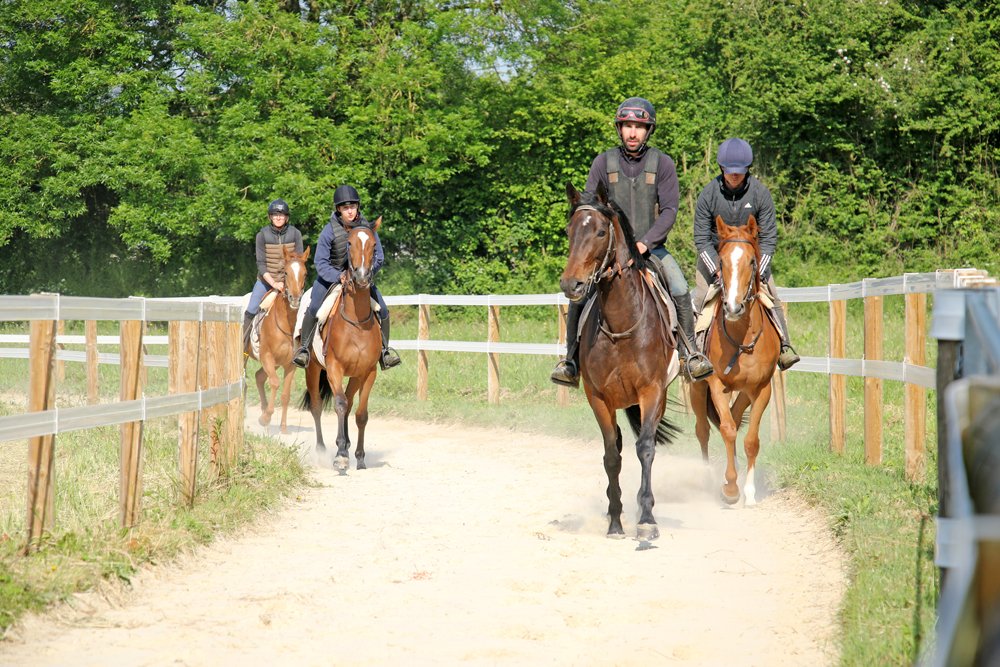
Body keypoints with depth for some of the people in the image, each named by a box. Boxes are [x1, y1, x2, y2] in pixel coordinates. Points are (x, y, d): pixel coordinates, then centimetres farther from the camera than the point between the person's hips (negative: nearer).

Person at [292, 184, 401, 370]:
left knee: (382, 309, -10)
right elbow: (320, 262, -16)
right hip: (330, 276, -2)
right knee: (314, 308, -23)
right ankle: (304, 348, -7)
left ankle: (384, 350, 6)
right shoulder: (330, 231, -17)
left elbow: (379, 257, -4)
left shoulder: (367, 227, -10)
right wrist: (339, 277, -29)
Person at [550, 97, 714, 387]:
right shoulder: (603, 162, 1)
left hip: (651, 248, 0)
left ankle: (689, 352, -7)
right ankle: (572, 358, -5)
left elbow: (669, 210, -8)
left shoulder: (663, 164, -1)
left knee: (680, 290, -23)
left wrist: (644, 243, -21)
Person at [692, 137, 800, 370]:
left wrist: (758, 271, -21)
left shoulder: (760, 192, -14)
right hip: (714, 254, 0)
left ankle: (783, 347, -12)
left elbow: (769, 237, -11)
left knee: (770, 296, -13)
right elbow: (701, 239, -12)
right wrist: (716, 270, -22)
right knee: (700, 299, -11)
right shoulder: (709, 194, -15)